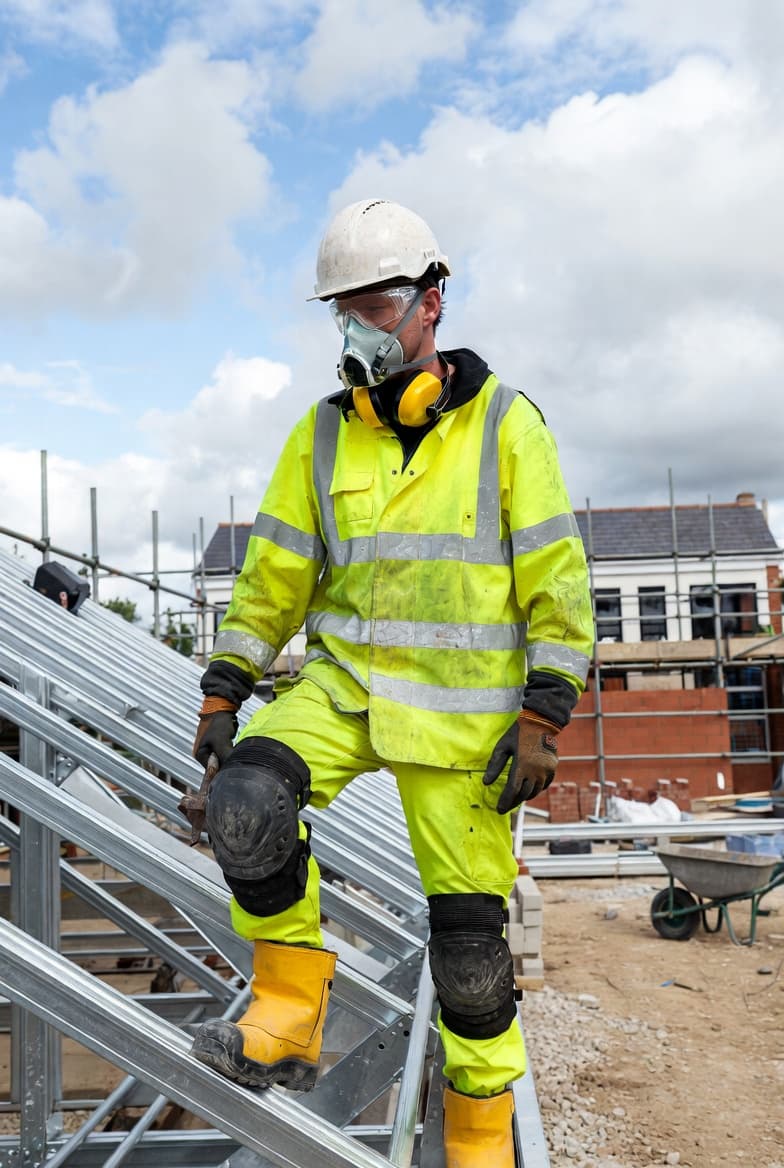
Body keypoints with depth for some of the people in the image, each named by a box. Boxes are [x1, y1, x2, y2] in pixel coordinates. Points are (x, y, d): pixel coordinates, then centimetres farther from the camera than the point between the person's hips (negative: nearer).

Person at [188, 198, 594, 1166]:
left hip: (463, 712, -2)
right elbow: (274, 571, 8)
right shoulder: (322, 435, 5)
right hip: (343, 684, 3)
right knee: (245, 802, -26)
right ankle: (286, 1029, -6)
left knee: (469, 937, 2)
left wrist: (542, 717, -11)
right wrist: (222, 693, 4)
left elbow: (556, 582, -4)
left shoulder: (505, 424, -3)